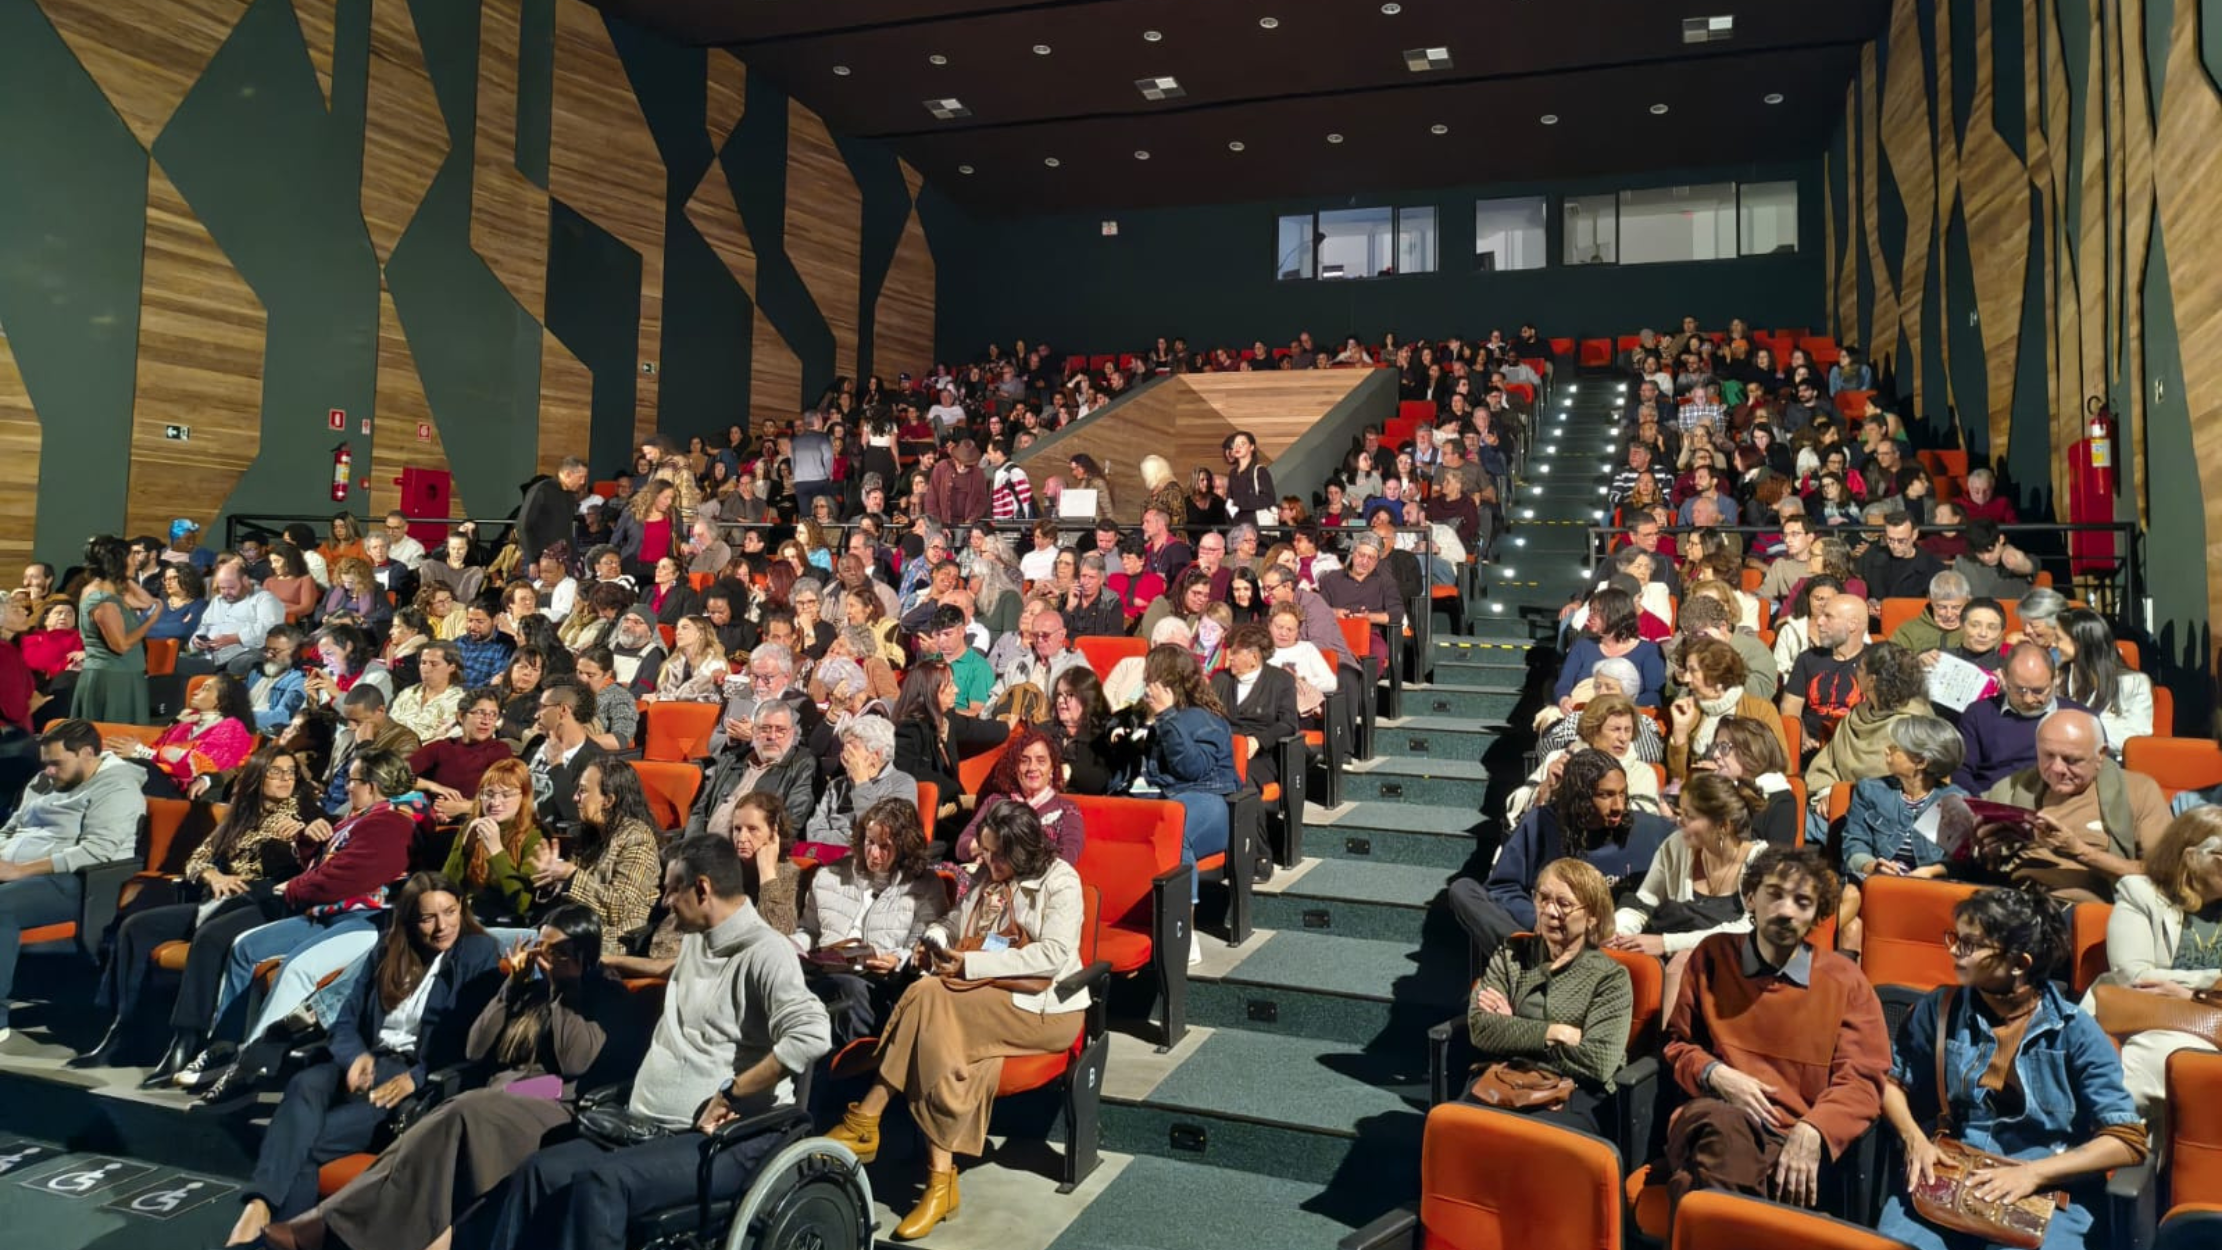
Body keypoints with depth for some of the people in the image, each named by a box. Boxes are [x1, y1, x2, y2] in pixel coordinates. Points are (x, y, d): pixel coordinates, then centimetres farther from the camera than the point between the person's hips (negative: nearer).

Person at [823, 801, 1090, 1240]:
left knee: (930, 997, -28)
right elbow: (962, 939, 20)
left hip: (1045, 1006, -6)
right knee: (954, 1049, -30)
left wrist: (971, 964, -19)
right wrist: (938, 946, -5)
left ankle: (866, 1120, -18)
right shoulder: (983, 876, 14)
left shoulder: (1059, 881, -7)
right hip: (986, 1000, 6)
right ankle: (940, 1182, -26)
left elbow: (1054, 954, -18)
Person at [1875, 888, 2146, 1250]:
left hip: (2047, 1192, -1)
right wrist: (1914, 1139, -6)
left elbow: (2128, 1141, -4)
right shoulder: (1938, 1010, 6)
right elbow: (1892, 1082, 13)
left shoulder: (2074, 1031, -1)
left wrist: (2033, 1172, -15)